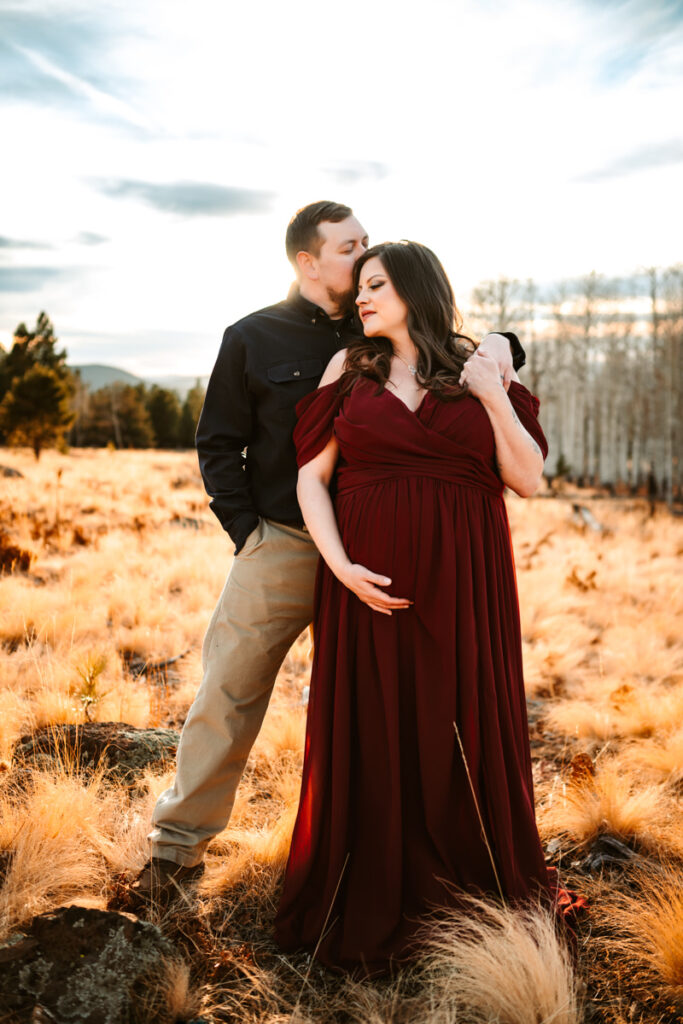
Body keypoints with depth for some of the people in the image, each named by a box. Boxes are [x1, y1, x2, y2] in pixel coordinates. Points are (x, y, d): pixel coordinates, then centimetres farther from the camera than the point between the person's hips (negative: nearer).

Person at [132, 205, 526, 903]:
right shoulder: (253, 339, 2)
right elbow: (218, 445, 4)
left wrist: (496, 343, -5)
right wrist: (246, 529, -6)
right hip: (280, 546, -2)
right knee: (228, 694, 0)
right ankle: (178, 844, 16)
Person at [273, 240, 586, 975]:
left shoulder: (482, 372, 5)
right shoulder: (349, 369, 6)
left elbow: (528, 480, 0)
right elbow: (311, 478, 0)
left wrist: (496, 399, -11)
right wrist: (342, 567, -13)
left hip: (461, 584, 0)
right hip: (373, 585, 0)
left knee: (465, 733, 7)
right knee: (370, 736, 4)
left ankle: (475, 897, 28)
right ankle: (370, 907, 22)